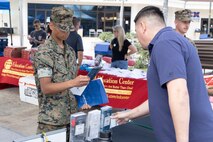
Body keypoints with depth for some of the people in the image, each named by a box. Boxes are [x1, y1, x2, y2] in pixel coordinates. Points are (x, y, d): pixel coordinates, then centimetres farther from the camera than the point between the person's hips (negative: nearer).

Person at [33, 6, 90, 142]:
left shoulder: (70, 51, 9)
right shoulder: (44, 53, -13)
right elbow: (46, 88, -19)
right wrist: (73, 83, -30)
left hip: (72, 115, 7)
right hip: (52, 120, -7)